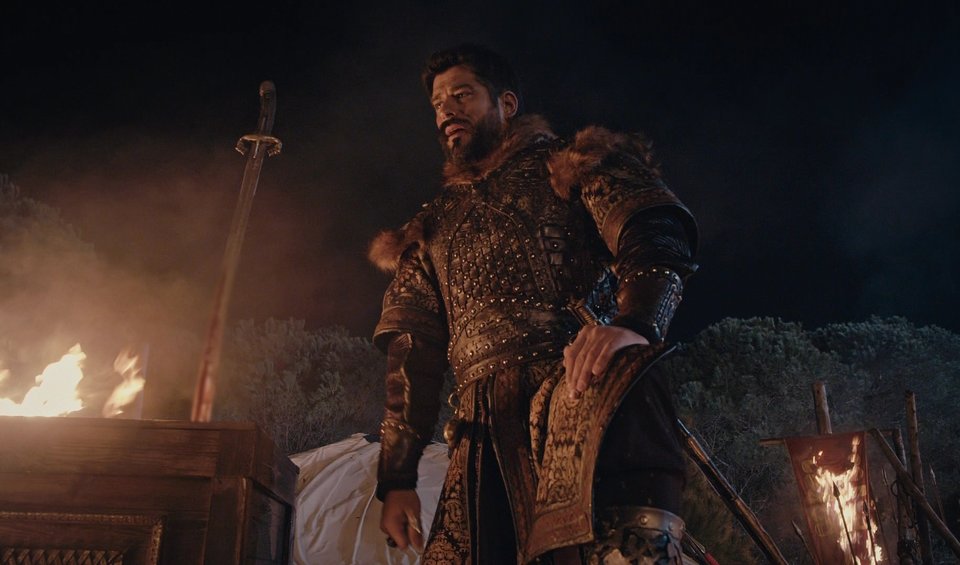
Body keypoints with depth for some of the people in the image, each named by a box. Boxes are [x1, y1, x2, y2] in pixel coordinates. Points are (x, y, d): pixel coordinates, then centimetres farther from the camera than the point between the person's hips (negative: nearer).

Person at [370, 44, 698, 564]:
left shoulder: (571, 167, 17)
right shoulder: (432, 231, 30)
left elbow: (657, 236, -2)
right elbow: (412, 359, 25)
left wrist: (634, 320, -24)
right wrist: (396, 478, 15)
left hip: (587, 399, -4)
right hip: (486, 438, 5)